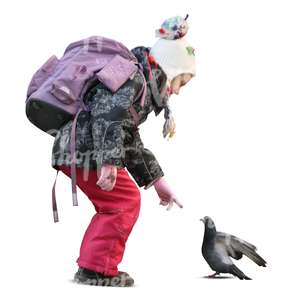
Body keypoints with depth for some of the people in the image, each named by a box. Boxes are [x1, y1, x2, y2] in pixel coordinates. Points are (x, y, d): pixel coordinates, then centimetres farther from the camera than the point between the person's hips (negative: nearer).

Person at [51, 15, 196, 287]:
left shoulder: (141, 86, 25)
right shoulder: (133, 76, -8)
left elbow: (130, 142, 27)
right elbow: (106, 114, -24)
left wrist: (157, 181, 26)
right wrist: (109, 162, -31)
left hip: (70, 148, 10)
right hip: (85, 147, -10)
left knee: (112, 205, 17)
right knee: (126, 201, -5)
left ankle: (90, 267, 20)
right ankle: (98, 269, -3)